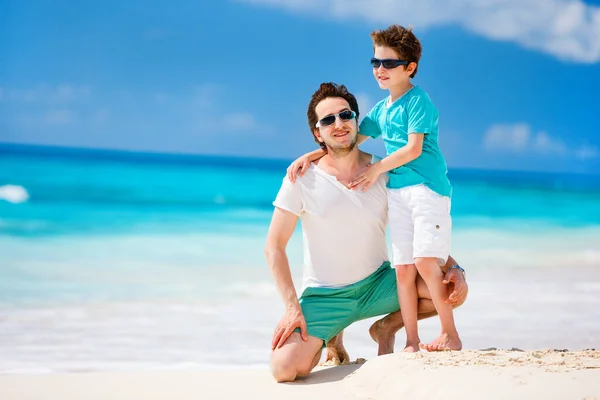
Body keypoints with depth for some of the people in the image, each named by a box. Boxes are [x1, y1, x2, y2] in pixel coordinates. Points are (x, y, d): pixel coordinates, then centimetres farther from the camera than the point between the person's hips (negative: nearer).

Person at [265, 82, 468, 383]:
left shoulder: (384, 173, -2)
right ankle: (331, 336, 12)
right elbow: (274, 247, -8)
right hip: (324, 296, -2)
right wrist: (292, 307, -18)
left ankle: (386, 328, 10)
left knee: (454, 289, -17)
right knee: (284, 368, -25)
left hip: (377, 284, 3)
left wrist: (453, 268, -12)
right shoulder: (302, 179, -10)